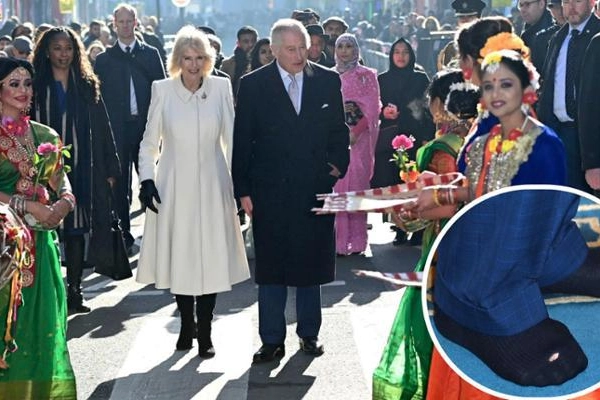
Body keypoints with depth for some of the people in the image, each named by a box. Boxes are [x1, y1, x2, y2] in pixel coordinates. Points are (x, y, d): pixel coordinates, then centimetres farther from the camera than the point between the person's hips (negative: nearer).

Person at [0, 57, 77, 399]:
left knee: (40, 318, 5)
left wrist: (64, 204, -12)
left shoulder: (44, 135, 10)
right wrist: (29, 205, -17)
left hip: (39, 241, 4)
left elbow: (62, 184, 9)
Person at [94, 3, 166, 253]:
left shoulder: (150, 55, 8)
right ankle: (123, 234, 12)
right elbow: (98, 96, 5)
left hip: (145, 126, 0)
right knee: (119, 183, 4)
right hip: (117, 128, 0)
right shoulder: (104, 59, 6)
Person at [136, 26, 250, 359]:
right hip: (175, 187, 0)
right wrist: (147, 180, -6)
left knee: (211, 258, 0)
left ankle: (204, 333, 11)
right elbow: (149, 142, 4)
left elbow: (231, 138, 4)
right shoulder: (163, 90, -2)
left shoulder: (221, 87, -2)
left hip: (212, 186, 0)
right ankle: (186, 326, 24)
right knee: (180, 257, 6)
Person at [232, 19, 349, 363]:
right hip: (270, 190, -1)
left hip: (315, 188, 2)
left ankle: (309, 332, 26)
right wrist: (243, 190, -3)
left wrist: (338, 164, -1)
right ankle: (272, 341, 13)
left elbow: (339, 130, 12)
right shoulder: (253, 85, -2)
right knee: (271, 267, 4)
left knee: (311, 263, 12)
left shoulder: (328, 81, 3)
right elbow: (242, 141, 0)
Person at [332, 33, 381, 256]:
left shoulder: (366, 75, 5)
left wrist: (355, 132, -11)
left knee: (356, 184, -4)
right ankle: (338, 240, 0)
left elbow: (372, 109, -2)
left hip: (359, 137, -2)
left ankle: (356, 241, 1)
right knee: (335, 185, -3)